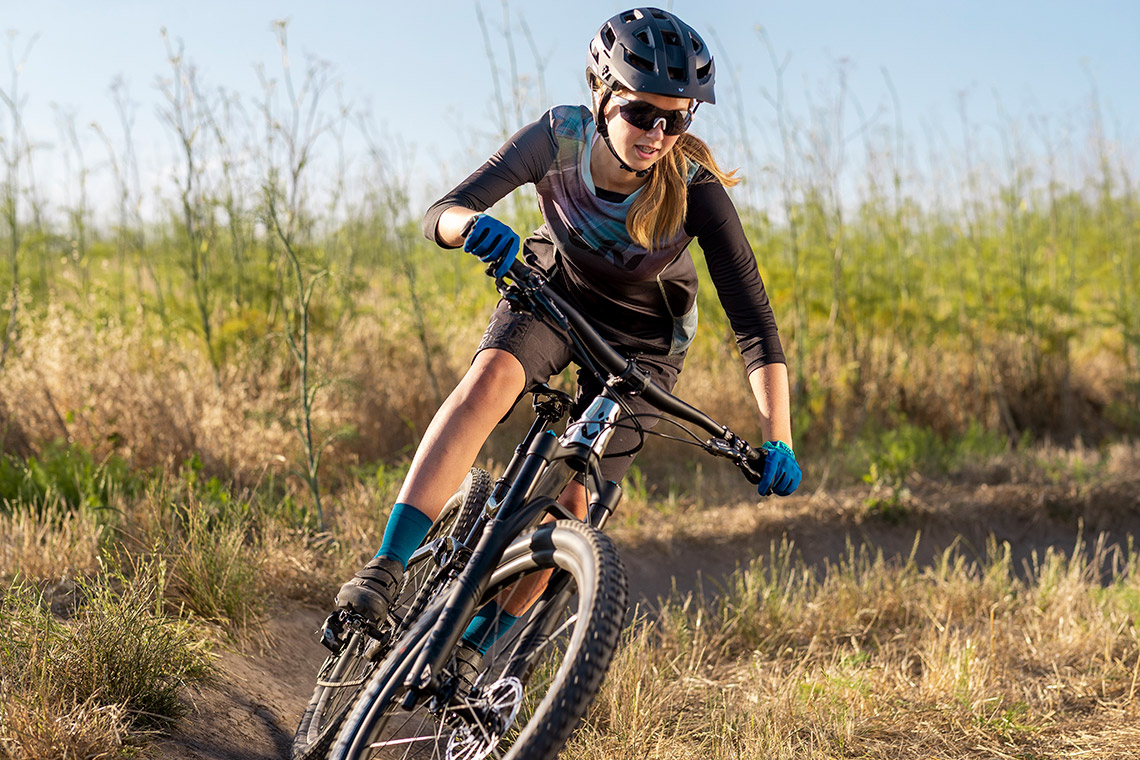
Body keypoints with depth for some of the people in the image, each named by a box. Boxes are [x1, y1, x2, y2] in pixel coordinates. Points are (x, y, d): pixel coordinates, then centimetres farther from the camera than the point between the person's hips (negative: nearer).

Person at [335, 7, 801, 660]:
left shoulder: (693, 189, -29)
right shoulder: (559, 138, -25)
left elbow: (753, 318, -30)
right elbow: (440, 214, -27)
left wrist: (779, 441, -39)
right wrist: (474, 225, -52)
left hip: (640, 336, -1)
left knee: (574, 497, -11)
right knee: (491, 375, -32)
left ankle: (482, 645, 12)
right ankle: (386, 570, -34)